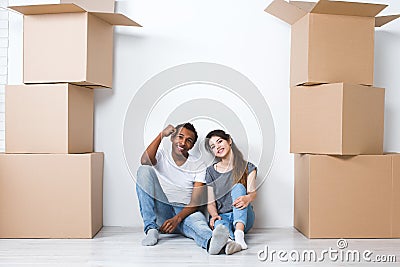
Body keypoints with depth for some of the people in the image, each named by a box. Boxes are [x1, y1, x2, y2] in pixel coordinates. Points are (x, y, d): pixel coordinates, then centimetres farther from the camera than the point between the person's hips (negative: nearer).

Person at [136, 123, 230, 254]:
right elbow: (145, 161, -21)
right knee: (145, 170, -19)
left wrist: (177, 218, -25)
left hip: (184, 212, -1)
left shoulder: (198, 167, 1)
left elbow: (195, 202, -8)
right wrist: (161, 135, -19)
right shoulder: (161, 155, 5)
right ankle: (151, 229, -26)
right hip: (161, 212, 1)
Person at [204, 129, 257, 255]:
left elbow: (253, 192, -9)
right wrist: (214, 215, -20)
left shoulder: (247, 167, 7)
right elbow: (211, 202, 4)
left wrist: (247, 198, -35)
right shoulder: (211, 171, 9)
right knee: (219, 224, -36)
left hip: (243, 217, 0)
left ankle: (239, 234, -48)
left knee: (238, 187, -28)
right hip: (222, 216, 0)